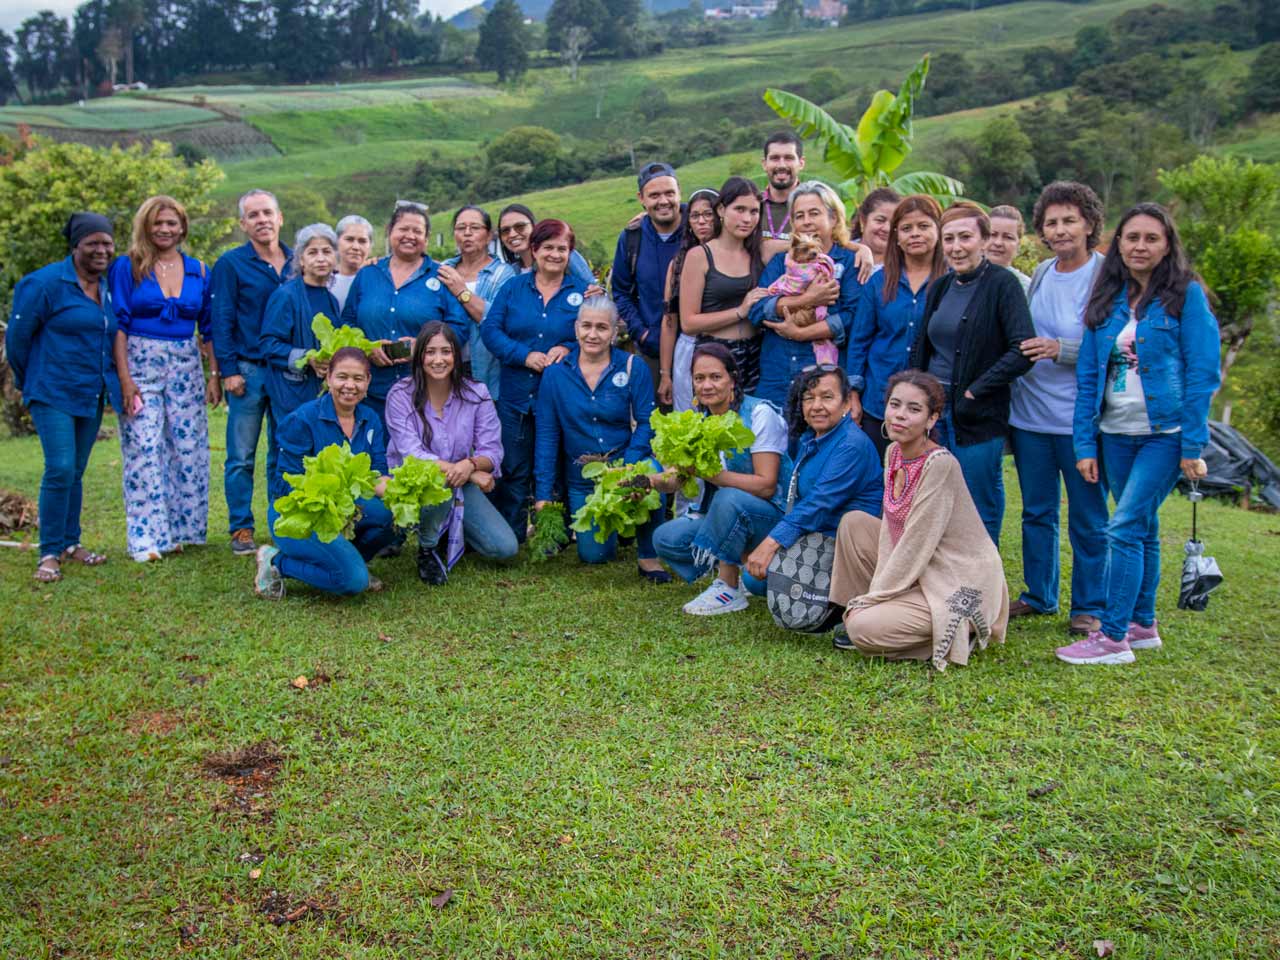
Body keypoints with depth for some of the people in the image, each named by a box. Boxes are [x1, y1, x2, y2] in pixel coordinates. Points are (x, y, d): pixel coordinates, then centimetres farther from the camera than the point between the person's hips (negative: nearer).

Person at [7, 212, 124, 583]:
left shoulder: (108, 288, 10)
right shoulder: (46, 283, -10)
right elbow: (17, 336, -5)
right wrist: (28, 384, 5)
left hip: (92, 397, 6)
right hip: (53, 395, -6)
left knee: (75, 472, 12)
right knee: (60, 469, -12)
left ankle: (70, 543, 24)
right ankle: (49, 553, -2)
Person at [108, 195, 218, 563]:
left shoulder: (198, 270, 10)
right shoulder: (127, 267, 0)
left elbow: (208, 328, 13)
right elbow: (118, 324, -4)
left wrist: (214, 375, 6)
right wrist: (125, 378, -12)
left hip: (186, 366, 3)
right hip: (141, 365, -3)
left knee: (188, 448, 3)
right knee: (144, 448, -7)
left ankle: (182, 528, 14)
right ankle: (148, 537, -3)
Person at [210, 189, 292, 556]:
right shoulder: (230, 263, 0)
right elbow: (221, 320, -3)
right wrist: (228, 370, -10)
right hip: (248, 371, -3)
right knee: (241, 456, 0)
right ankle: (241, 529, 8)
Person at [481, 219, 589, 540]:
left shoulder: (582, 293, 5)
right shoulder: (513, 287, 7)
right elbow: (490, 329, 0)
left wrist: (568, 348, -16)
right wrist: (525, 355, -13)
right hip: (515, 396, 1)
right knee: (512, 470, 4)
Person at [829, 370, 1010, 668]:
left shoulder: (940, 464, -23)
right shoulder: (894, 453, 3)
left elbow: (916, 546, -23)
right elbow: (892, 526, 4)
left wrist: (870, 599, -16)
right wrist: (868, 599, -6)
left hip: (961, 587, -8)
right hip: (915, 571, 8)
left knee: (864, 628, -20)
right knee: (853, 521, 1)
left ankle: (959, 635, -1)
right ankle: (861, 611, 9)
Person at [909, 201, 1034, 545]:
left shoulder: (1002, 284, -8)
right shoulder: (940, 287, 12)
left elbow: (1023, 351, -18)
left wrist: (974, 391, -17)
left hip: (978, 417, -6)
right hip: (933, 411, 6)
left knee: (979, 519, 4)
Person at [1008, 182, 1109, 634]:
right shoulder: (1040, 274, 11)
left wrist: (1060, 350, -23)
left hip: (1079, 419, -6)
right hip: (1030, 414, 6)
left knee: (1087, 518, 5)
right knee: (1036, 511, 15)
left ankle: (1089, 606, 17)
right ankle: (1039, 595, 28)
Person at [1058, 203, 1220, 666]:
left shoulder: (1187, 295, -5)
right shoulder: (1107, 299, 8)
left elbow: (1202, 373, -8)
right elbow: (1088, 374, 8)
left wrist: (1193, 445, -12)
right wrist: (1085, 443, 2)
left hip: (1165, 434, -5)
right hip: (1115, 435, 5)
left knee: (1125, 528, -11)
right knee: (1142, 529, 13)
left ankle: (1114, 637, -5)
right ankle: (1142, 624, 24)